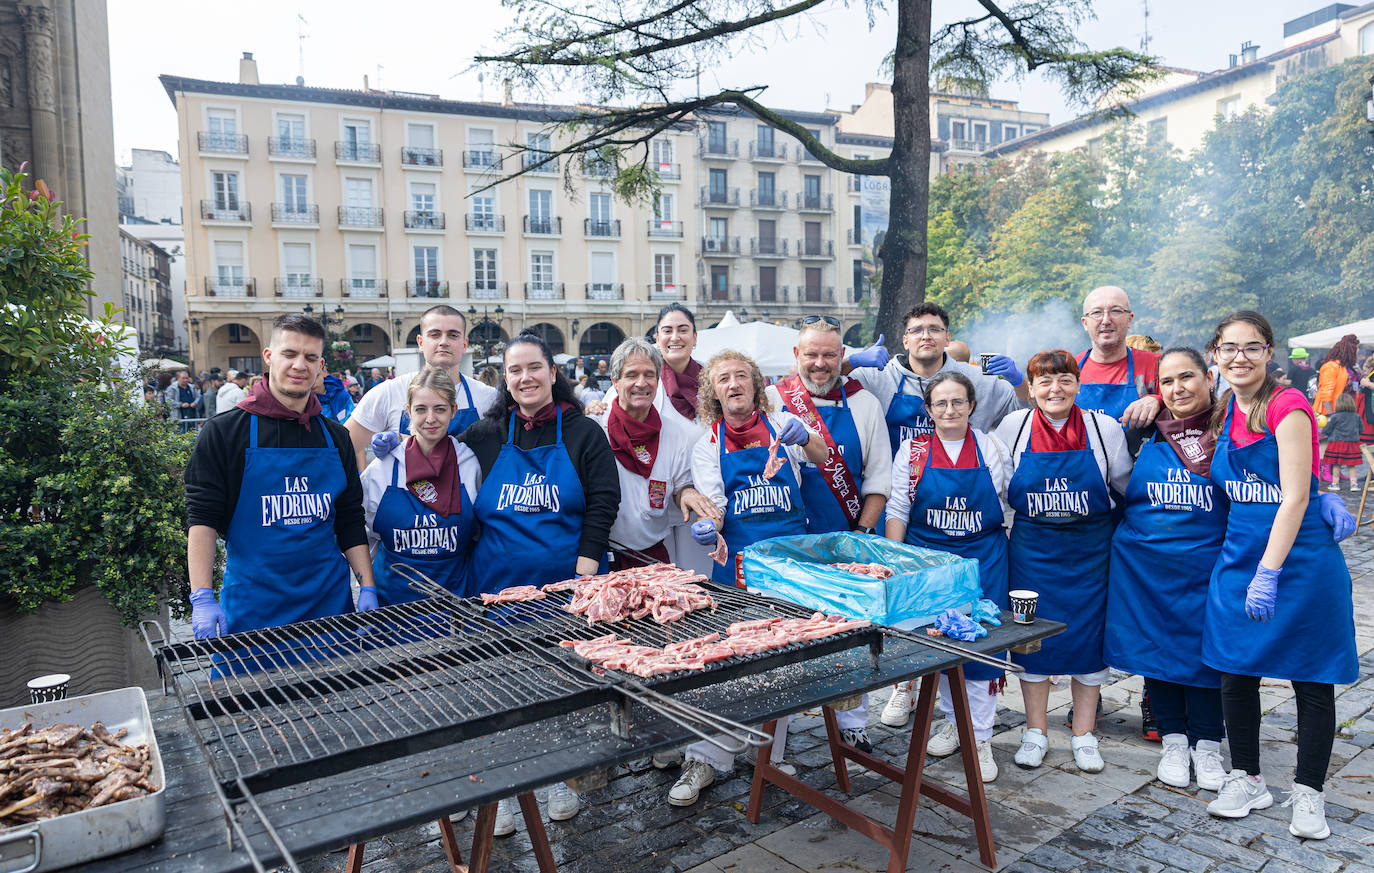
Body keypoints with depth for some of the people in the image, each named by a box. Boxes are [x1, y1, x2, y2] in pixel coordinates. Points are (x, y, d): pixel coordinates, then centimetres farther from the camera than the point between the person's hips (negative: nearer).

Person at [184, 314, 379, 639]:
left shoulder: (336, 437, 7)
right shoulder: (224, 430, -4)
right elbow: (202, 517, -7)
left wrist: (368, 589, 2)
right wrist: (202, 599, -16)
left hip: (329, 600, 3)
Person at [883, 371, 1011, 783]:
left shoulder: (992, 448, 2)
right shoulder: (912, 451, 1)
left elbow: (1009, 505, 8)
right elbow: (897, 510, 2)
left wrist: (1010, 559, 3)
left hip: (983, 559, 0)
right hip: (926, 558, 1)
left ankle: (980, 736, 14)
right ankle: (954, 719, 29)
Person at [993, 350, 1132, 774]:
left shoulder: (1105, 428, -3)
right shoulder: (1013, 426, -3)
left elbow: (1129, 485, 11)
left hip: (1090, 549, 0)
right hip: (1032, 551, 0)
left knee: (1089, 638, 6)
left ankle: (1083, 736, 22)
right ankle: (1035, 733, 20)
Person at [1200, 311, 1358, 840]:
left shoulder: (1287, 406, -13)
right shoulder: (1224, 411, 5)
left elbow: (1295, 497, -18)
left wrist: (1267, 574, -22)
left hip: (1300, 557, -6)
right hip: (1239, 557, 6)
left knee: (1312, 678, 7)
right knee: (1234, 670, 8)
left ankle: (1307, 792, 23)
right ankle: (1246, 779, 25)